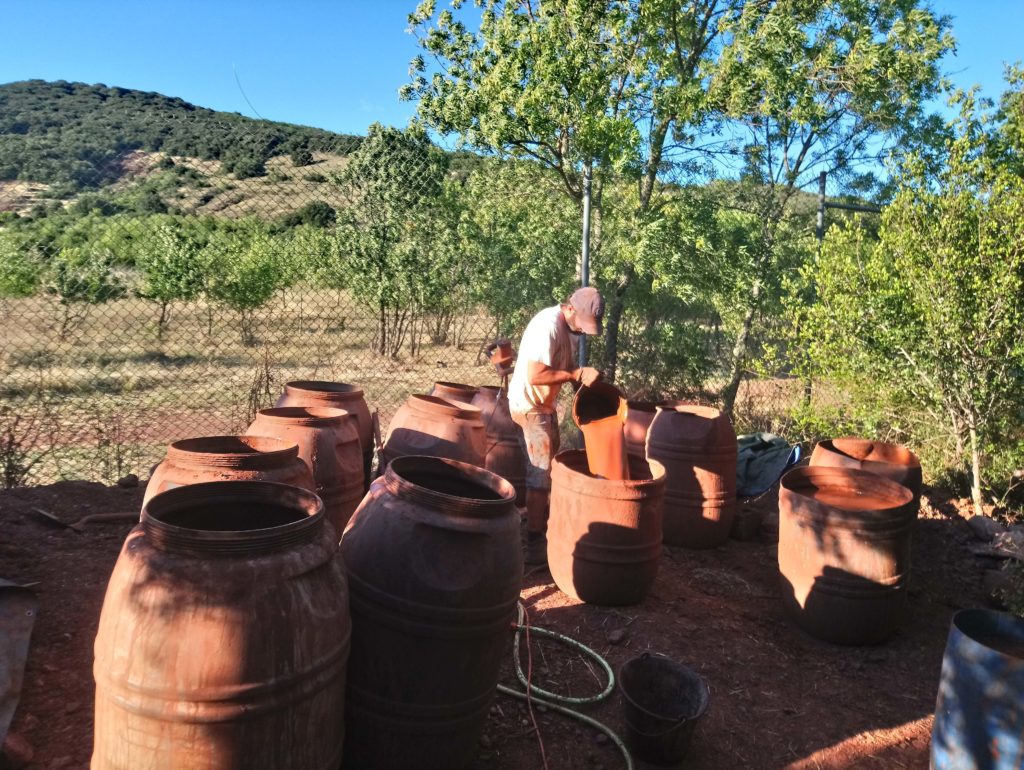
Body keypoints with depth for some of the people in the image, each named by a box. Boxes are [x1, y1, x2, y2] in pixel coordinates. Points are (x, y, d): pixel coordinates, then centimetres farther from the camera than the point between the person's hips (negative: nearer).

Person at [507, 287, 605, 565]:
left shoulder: (569, 326, 4)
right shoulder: (548, 326, -26)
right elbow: (535, 375, -30)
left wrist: (584, 377, -6)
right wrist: (577, 374, -26)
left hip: (544, 404, 10)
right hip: (530, 405, -10)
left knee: (547, 466, 20)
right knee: (542, 472, -7)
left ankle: (539, 520, 37)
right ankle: (535, 543, 0)